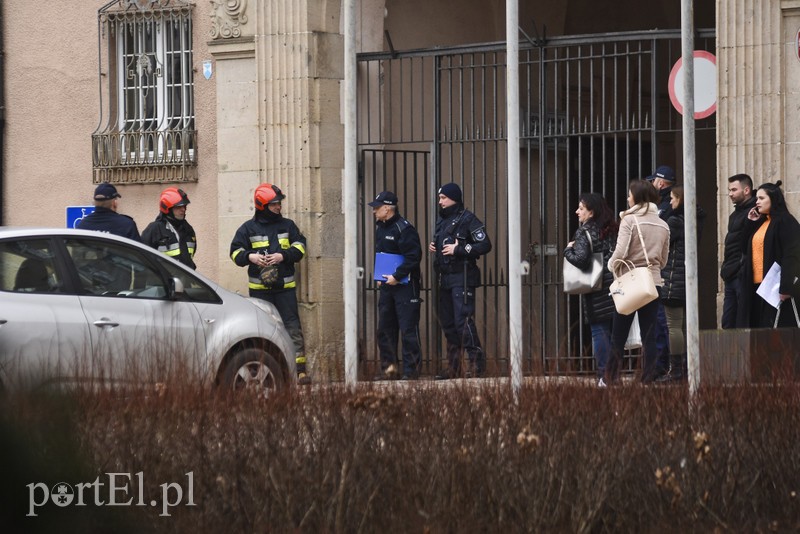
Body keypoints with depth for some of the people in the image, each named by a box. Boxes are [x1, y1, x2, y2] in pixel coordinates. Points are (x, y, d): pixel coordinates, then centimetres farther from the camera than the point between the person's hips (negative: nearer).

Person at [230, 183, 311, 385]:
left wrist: (283, 256, -12)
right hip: (259, 288, 0)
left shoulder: (287, 226, 9)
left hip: (285, 286, 0)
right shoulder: (248, 228, 5)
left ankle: (301, 368, -8)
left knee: (292, 327, -6)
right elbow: (235, 252, 5)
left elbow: (299, 247, 5)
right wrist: (250, 256, -16)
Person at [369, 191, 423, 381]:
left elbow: (413, 256, -21)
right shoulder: (380, 228, 14)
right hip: (387, 285, 9)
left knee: (408, 328, -6)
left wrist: (397, 276, -20)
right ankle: (389, 368, 17)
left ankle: (411, 370, -3)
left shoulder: (404, 229, -14)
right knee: (385, 329, 10)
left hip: (405, 285, -9)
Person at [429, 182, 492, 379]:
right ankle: (454, 366, 17)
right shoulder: (441, 220, 17)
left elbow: (485, 245, -14)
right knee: (447, 322, 10)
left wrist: (458, 250, -18)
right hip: (444, 278, 9)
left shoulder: (467, 219, -8)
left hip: (462, 277, -9)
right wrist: (433, 247, 7)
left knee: (463, 320, -15)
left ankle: (476, 362, -10)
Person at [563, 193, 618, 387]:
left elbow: (581, 259, -21)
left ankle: (603, 376, -7)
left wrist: (568, 250, -4)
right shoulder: (612, 230, 9)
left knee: (599, 331, -4)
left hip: (597, 291, -6)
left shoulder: (585, 233, -10)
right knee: (614, 332, 11)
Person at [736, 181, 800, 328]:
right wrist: (750, 223, 11)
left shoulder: (785, 222, -9)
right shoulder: (761, 222, 19)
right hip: (756, 286, 9)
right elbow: (747, 249, 19)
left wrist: (785, 287, -23)